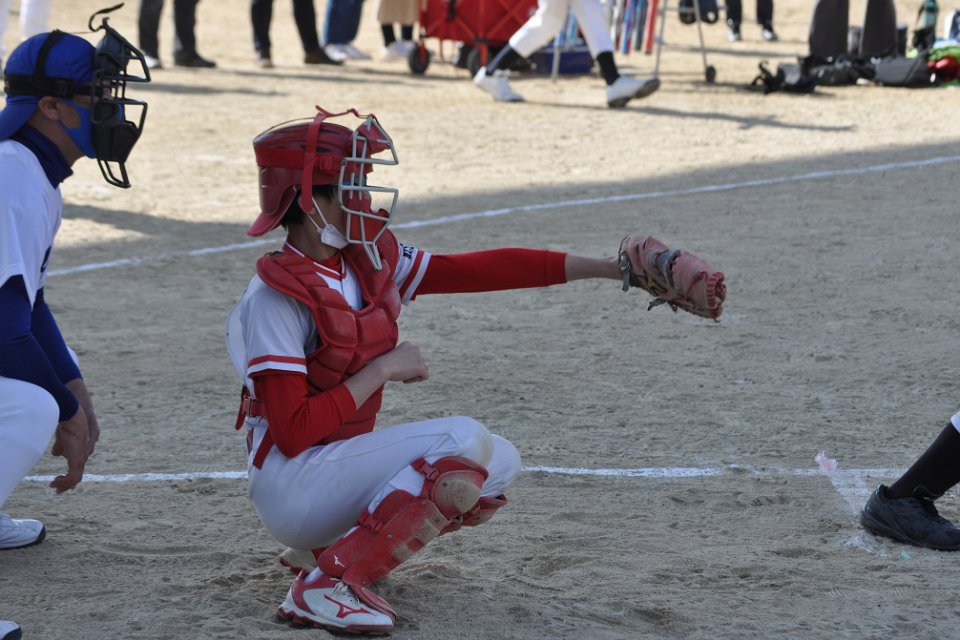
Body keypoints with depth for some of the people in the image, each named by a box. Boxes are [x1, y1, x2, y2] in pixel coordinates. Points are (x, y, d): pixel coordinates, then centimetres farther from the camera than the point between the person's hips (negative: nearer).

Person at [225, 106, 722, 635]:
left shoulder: (371, 260, 5)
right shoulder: (276, 294, -18)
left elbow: (479, 270, 3)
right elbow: (293, 432, -23)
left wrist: (605, 268, -1)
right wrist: (382, 370, -17)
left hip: (340, 464, 9)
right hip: (292, 487, -9)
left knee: (500, 461, 7)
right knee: (463, 442, -21)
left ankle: (328, 548, 6)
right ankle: (328, 583, -22)